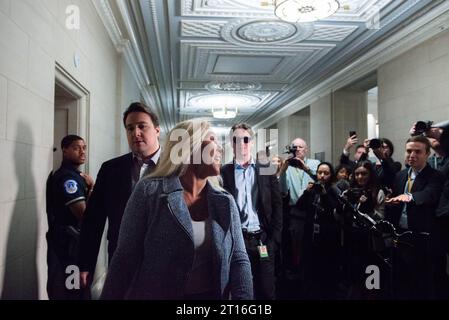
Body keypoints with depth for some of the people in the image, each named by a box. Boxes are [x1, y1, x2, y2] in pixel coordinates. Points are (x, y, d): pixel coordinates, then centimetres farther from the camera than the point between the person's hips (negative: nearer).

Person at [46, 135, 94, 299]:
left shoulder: (73, 175, 13)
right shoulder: (68, 177, -18)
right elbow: (83, 213, -26)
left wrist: (88, 188, -3)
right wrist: (92, 188, -12)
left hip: (70, 239, 10)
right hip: (68, 241, -10)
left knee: (64, 285, 19)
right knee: (69, 289, 1)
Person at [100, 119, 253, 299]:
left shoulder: (225, 203, 0)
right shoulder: (149, 191, -11)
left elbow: (239, 259, -4)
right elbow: (126, 258, -11)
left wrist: (243, 297, -19)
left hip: (212, 296, 4)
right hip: (156, 295, -3)